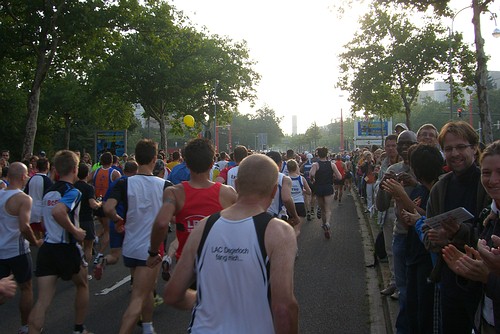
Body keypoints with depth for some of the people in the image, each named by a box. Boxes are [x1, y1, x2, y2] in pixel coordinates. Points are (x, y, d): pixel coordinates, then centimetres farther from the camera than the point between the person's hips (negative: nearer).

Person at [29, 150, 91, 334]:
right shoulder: (73, 192, -14)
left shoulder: (48, 192, 11)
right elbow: (58, 212, -33)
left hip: (46, 248, 5)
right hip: (67, 249, -5)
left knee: (43, 301, 2)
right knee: (82, 285, 22)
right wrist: (76, 232, -21)